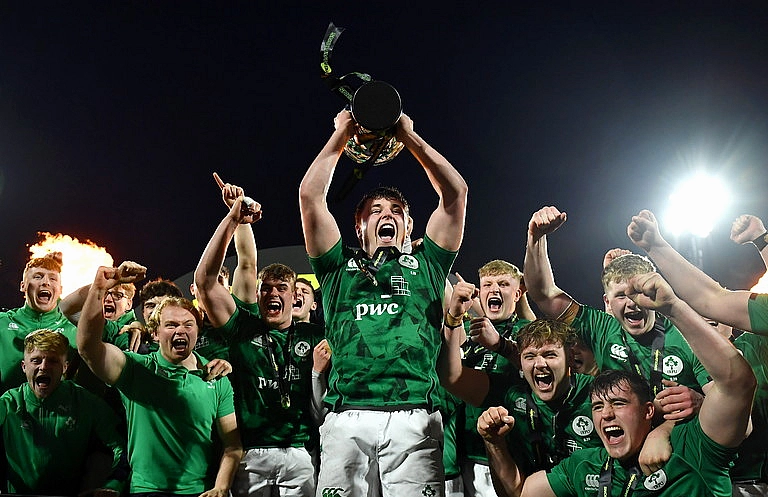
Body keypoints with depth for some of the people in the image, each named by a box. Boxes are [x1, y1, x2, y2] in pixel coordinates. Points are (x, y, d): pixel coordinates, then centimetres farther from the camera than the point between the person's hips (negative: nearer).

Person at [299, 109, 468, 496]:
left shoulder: (425, 264, 22)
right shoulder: (340, 266, 22)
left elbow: (455, 192, 18)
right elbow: (310, 195, 16)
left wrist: (408, 135, 22)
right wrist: (342, 134, 22)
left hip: (414, 419, 0)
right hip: (346, 418, 1)